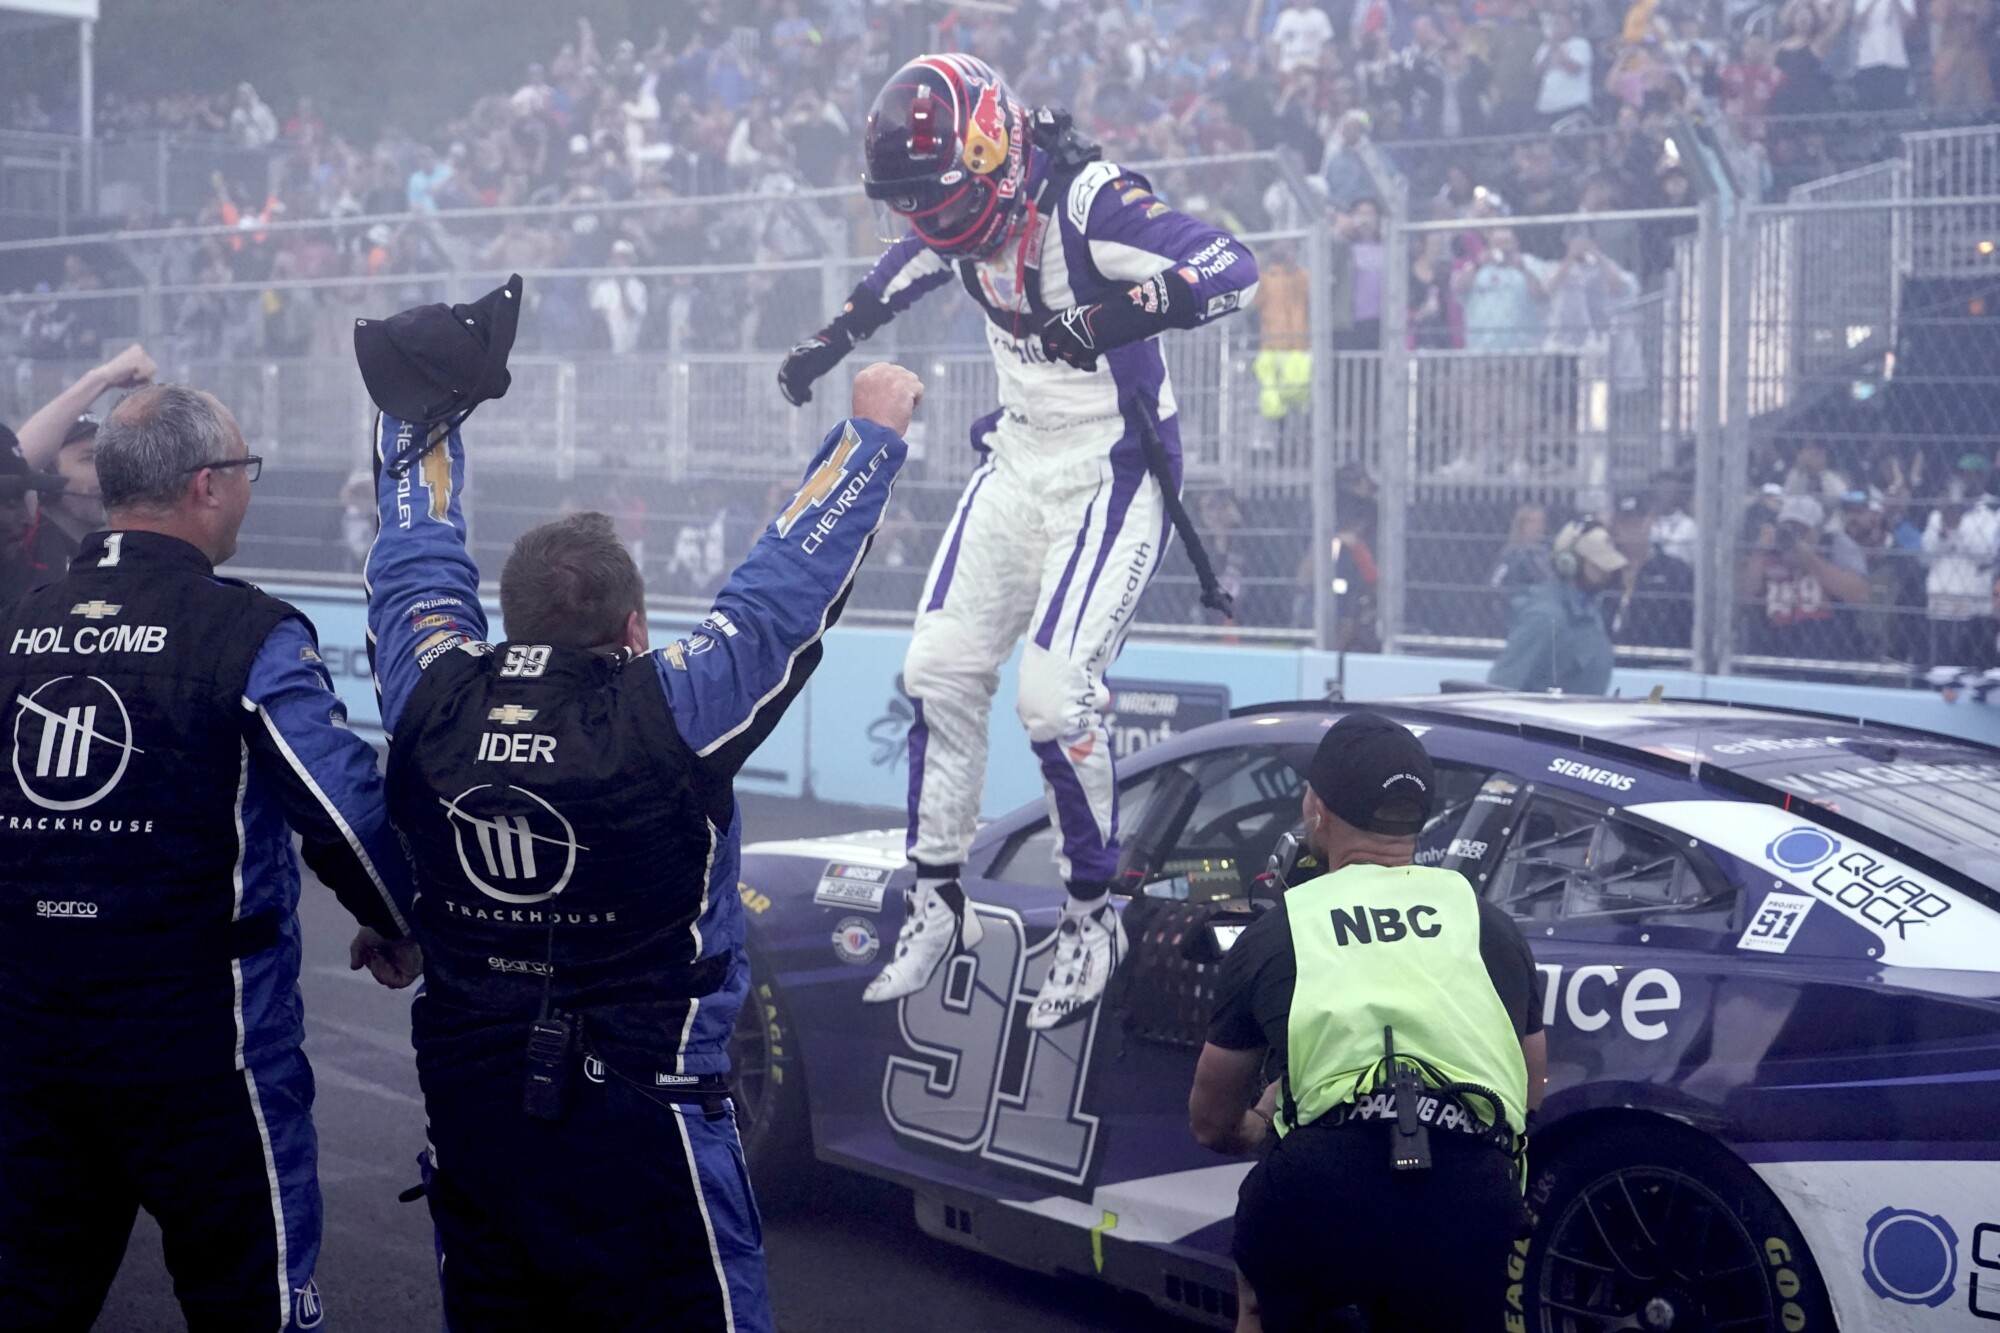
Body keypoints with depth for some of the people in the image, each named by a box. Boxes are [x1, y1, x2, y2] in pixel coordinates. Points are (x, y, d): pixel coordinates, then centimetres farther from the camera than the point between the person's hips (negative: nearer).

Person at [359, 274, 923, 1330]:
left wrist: (422, 409, 23)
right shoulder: (671, 718, -19)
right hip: (637, 1117, -5)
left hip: (465, 1110, 6)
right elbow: (794, 580, -10)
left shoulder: (435, 698, -7)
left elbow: (416, 557, 10)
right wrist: (875, 428, 2)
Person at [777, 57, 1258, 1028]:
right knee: (940, 666, 3)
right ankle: (937, 900, 15)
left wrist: (1121, 314, -47)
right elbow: (911, 264, 24)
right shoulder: (972, 213, 0)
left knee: (1053, 691, -14)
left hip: (1113, 472, -8)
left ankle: (1094, 913, 6)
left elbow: (1233, 269, -33)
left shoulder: (1088, 201, -23)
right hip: (1019, 461, 8)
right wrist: (833, 340, 25)